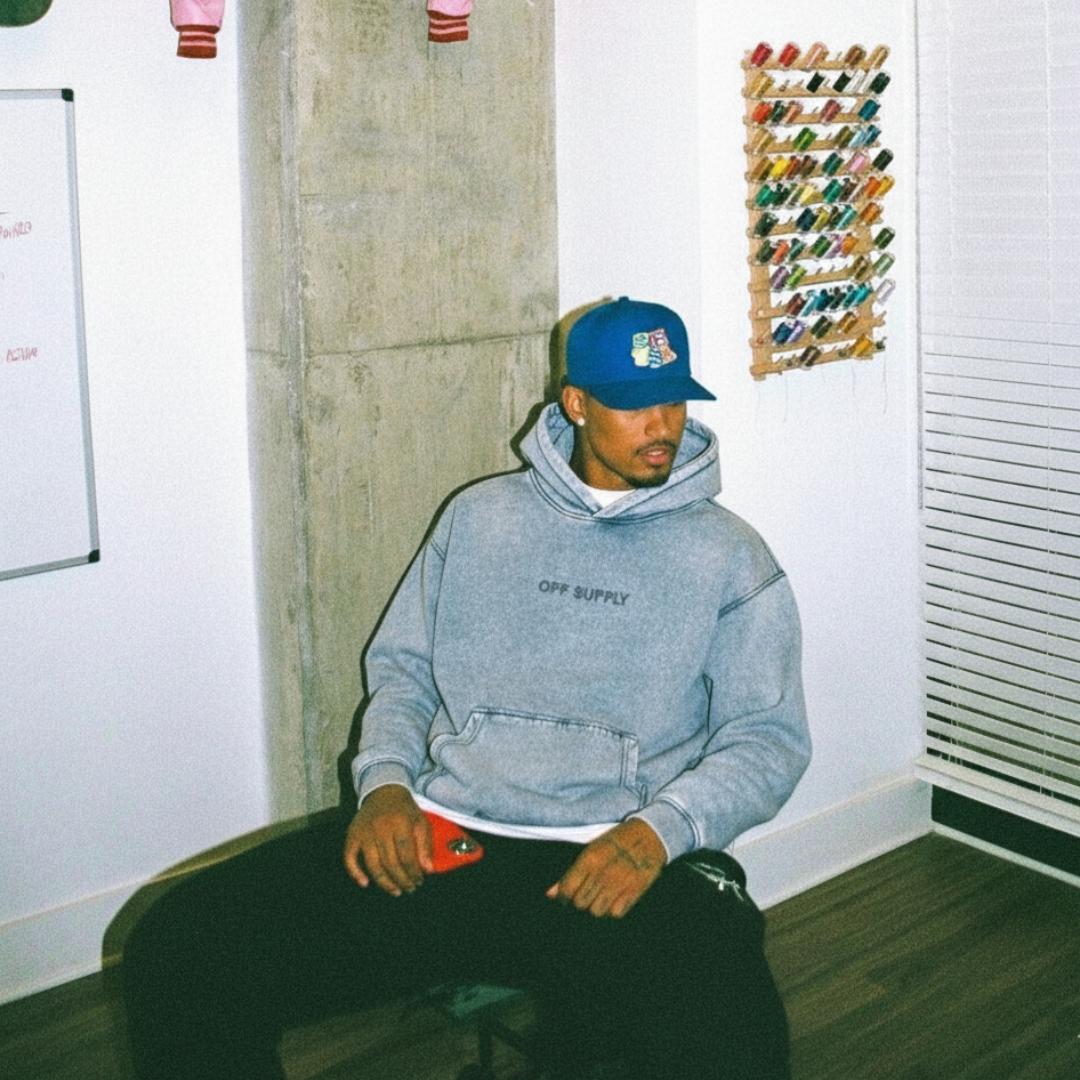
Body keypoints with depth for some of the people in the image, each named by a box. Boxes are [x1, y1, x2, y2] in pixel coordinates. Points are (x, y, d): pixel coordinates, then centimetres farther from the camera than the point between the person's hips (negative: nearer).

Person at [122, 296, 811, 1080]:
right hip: (435, 838, 3)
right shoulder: (480, 516, 18)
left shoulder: (729, 557, 9)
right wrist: (384, 783, 0)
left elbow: (768, 739, 4)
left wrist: (657, 831, -14)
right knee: (175, 950, -16)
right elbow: (401, 668, 20)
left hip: (612, 866, -3)